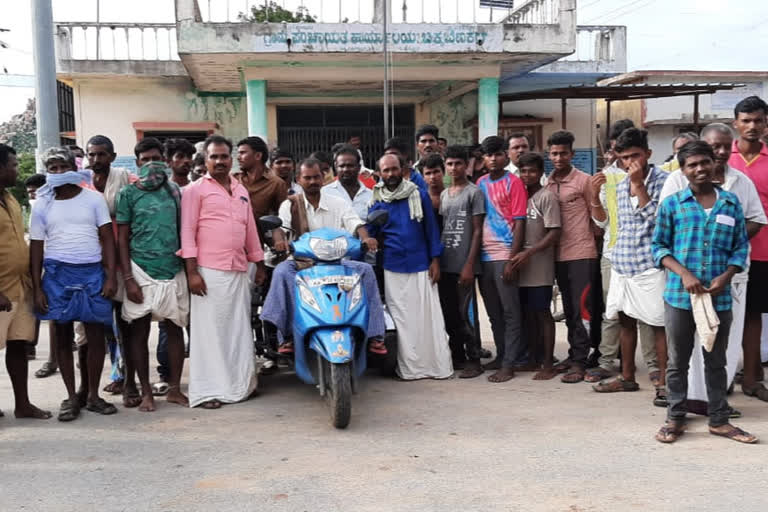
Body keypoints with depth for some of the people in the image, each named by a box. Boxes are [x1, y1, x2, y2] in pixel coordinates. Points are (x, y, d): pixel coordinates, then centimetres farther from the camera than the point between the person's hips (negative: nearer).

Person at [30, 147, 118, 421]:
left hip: (93, 273, -1)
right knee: (63, 336, 5)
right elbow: (36, 248, 7)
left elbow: (108, 238, 1)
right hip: (57, 274, 1)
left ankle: (92, 394, 14)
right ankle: (71, 396, 15)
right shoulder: (42, 205, 7)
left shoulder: (94, 199, 3)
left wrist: (111, 276, -8)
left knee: (96, 335, 2)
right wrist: (37, 288, 1)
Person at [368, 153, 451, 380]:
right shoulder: (377, 202, 5)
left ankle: (438, 365, 6)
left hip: (421, 266, -1)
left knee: (429, 316, -1)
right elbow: (370, 233, 11)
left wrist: (435, 260, -1)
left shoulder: (419, 195, 3)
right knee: (401, 319, 4)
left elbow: (431, 228, 3)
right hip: (392, 269, 1)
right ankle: (409, 367, 11)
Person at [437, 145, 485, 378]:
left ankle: (474, 360, 4)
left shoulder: (474, 192, -3)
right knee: (449, 313, 10)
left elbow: (477, 231, -7)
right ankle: (457, 356, 21)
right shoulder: (443, 195, 16)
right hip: (445, 264, 6)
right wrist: (436, 260, 10)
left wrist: (469, 265, -13)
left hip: (463, 264, -6)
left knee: (466, 313, -4)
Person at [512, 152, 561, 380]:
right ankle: (534, 357, 22)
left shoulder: (546, 197, -7)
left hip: (540, 266, -6)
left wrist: (528, 253, -19)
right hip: (521, 265, 6)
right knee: (527, 312, 11)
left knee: (542, 312, -1)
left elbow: (554, 234, -12)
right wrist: (516, 255, 4)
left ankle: (548, 364, 6)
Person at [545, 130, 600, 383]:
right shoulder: (547, 183, 9)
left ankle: (579, 362, 0)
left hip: (582, 253, -5)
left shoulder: (584, 180, -5)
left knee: (581, 308, -5)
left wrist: (595, 240, -1)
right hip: (559, 255, 6)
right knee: (569, 309, 13)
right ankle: (574, 355, 23)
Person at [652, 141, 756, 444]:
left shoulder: (731, 203, 5)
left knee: (716, 361, 13)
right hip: (679, 296, -2)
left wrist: (725, 277, -9)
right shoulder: (672, 204, -1)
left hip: (720, 298, 2)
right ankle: (675, 419, 19)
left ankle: (719, 420, 24)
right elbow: (658, 246, 0)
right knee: (678, 361, 8)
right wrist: (684, 273, -14)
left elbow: (741, 246, 7)